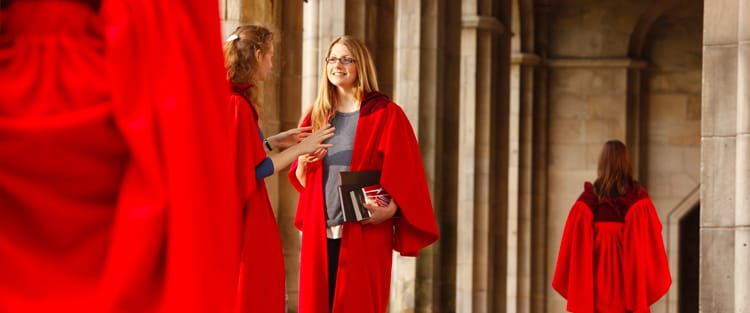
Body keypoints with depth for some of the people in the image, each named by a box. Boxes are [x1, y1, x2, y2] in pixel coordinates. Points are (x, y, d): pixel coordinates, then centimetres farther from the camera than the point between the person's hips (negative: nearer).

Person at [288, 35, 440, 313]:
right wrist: (303, 163, -6)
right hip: (319, 232, 4)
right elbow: (301, 181, 17)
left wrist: (391, 207, -22)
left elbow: (406, 174, -5)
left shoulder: (385, 114, 0)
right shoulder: (316, 117, 14)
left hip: (364, 232, -4)